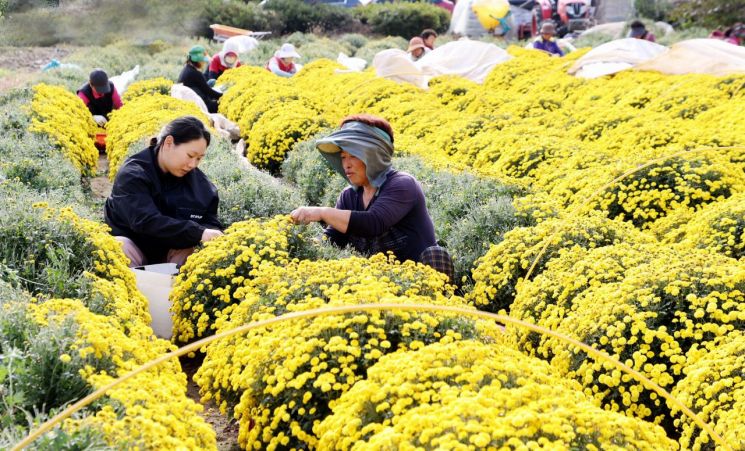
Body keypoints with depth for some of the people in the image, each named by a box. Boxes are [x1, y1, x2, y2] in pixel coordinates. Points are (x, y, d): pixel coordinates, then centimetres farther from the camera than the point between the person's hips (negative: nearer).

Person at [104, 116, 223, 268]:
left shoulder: (201, 183, -3)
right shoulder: (132, 174, -19)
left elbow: (211, 223, -4)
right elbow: (145, 221, -33)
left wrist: (212, 235, -31)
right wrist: (198, 233, -40)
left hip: (173, 253, 4)